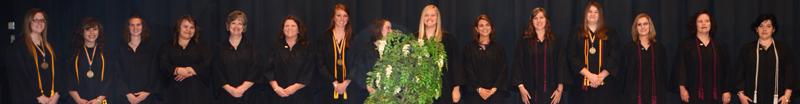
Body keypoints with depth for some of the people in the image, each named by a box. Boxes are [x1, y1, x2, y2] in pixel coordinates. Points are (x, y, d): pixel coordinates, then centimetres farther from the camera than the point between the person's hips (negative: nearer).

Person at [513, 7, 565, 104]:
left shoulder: (554, 41, 8)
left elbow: (560, 65, 5)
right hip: (530, 91, -1)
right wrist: (521, 87, -8)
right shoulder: (524, 41, 5)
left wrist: (560, 88, -3)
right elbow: (518, 65, 1)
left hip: (550, 92, 1)